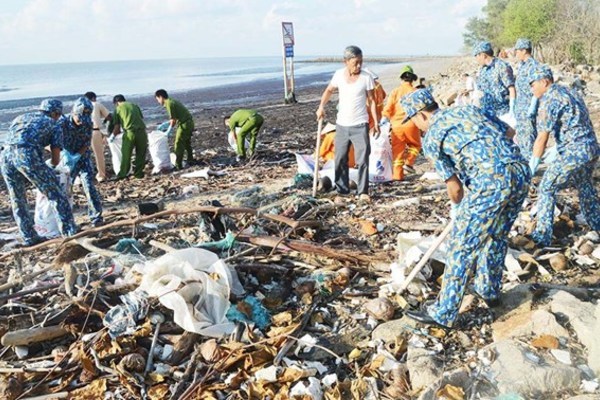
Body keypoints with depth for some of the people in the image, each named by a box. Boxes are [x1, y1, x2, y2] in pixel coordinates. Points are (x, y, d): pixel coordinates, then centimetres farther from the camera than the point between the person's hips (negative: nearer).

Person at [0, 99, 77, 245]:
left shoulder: (20, 118, 34)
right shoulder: (54, 125, 20)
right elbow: (56, 160, 15)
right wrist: (48, 166, 39)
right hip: (28, 155, -5)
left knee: (18, 200, 18)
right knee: (55, 193, 7)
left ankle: (30, 237, 22)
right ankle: (70, 231, 7)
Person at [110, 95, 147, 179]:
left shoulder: (118, 109, 11)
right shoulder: (135, 105, 21)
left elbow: (117, 126, 8)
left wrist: (113, 135, 26)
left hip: (129, 133, -3)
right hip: (141, 131, 3)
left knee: (126, 155, 7)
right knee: (141, 154, 14)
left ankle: (122, 174, 11)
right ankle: (138, 173, 16)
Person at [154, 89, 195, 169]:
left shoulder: (169, 104, -15)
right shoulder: (172, 101, 15)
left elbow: (173, 121, -16)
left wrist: (168, 133, -8)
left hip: (185, 124, -10)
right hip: (189, 122, 10)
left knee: (179, 144, -3)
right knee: (187, 143, 22)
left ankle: (178, 165, 0)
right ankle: (190, 161, 32)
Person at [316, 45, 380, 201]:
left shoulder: (366, 77, -7)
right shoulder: (339, 75, -1)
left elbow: (372, 101, -1)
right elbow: (329, 90, 14)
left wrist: (376, 122, -5)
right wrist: (321, 106, -2)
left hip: (360, 125, -3)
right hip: (342, 125, 3)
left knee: (363, 160, -7)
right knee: (340, 160, 10)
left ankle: (363, 192, -1)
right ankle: (342, 190, 22)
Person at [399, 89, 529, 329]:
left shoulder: (431, 137, 4)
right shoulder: (467, 109, 23)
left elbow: (454, 185, 5)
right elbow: (509, 132, 29)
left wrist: (458, 208, 24)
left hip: (490, 181, -8)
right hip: (521, 172, 8)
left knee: (462, 248, 1)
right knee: (497, 237, 26)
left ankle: (443, 314, 8)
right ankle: (489, 291, 44)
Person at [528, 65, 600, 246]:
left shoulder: (549, 99, -11)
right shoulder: (566, 92, 16)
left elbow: (542, 138, -15)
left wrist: (532, 166, -8)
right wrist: (556, 152, 29)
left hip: (574, 151, -9)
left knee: (546, 188, -2)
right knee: (584, 185, 29)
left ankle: (541, 237, -2)